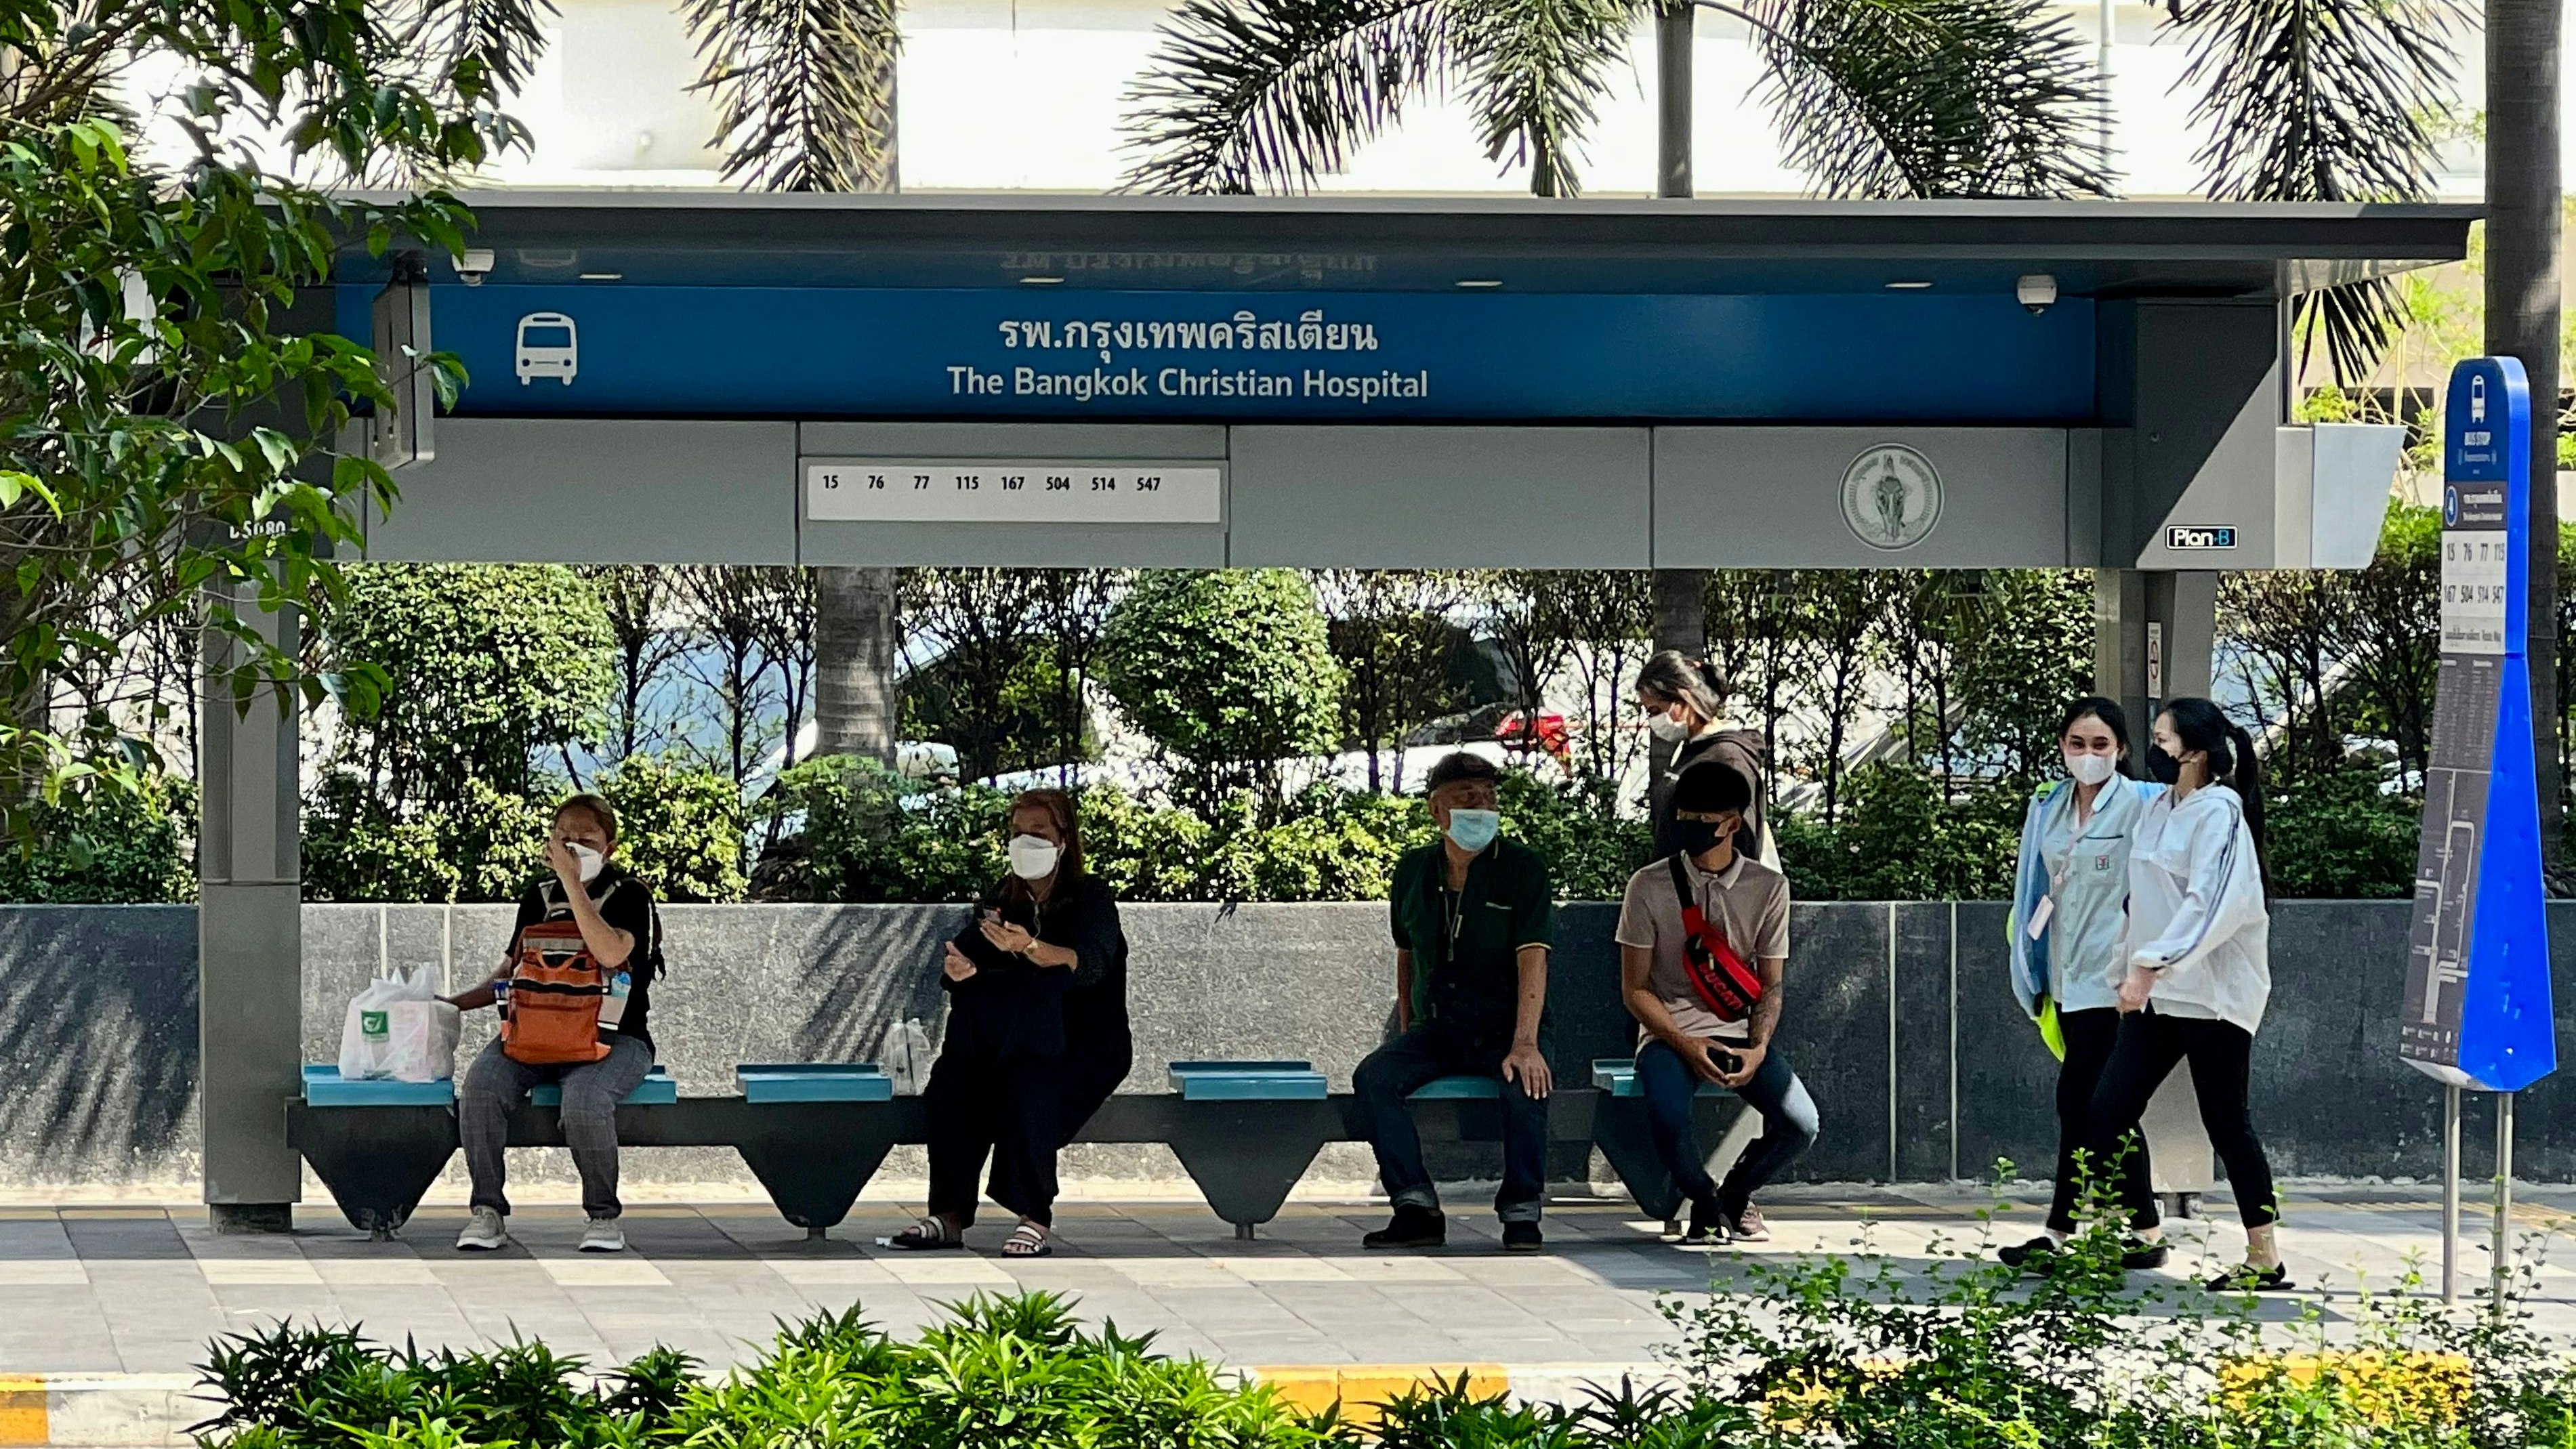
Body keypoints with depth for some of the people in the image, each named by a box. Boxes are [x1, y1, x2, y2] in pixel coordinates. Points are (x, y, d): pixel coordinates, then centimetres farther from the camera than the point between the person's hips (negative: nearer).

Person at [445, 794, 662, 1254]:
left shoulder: (630, 895, 3)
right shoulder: (539, 898, 19)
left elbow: (611, 952, -18)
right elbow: (509, 973, 26)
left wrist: (572, 882, -16)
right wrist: (454, 1003, 10)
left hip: (612, 1039, -4)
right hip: (534, 1032, 4)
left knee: (584, 1099, -37)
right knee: (481, 1084, -28)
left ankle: (603, 1214, -15)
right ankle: (487, 1210, -20)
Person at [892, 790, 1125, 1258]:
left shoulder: (1092, 897, 0)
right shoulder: (1001, 899, 17)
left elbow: (1089, 964, -21)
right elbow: (964, 954, 4)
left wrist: (1030, 948, -40)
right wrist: (958, 968, -22)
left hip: (1081, 1044, -5)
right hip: (1006, 1039, 5)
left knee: (1026, 1078, -37)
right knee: (952, 1075, -27)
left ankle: (1034, 1220, -38)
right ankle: (949, 1215, -28)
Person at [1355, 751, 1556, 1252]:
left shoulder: (1523, 868, -5)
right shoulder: (1414, 871, 8)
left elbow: (1532, 959, -14)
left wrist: (1524, 1043, -26)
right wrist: (1407, 1034, 10)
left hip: (1504, 1028, -4)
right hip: (1436, 1029, 4)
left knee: (1526, 1082, -36)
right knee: (1373, 1077, -24)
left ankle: (1521, 1212, -24)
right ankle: (1416, 1207, -22)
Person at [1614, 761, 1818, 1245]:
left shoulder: (1768, 887, 3)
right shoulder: (1649, 886, -2)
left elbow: (1770, 985, 6)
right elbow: (1635, 988, -1)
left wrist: (1758, 1048, -13)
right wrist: (1685, 1044, -16)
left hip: (1741, 1033, 2)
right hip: (1669, 1032, -2)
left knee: (1800, 1124, -23)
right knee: (1668, 1122, -34)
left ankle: (1735, 1194, 12)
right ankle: (1706, 1203, 1)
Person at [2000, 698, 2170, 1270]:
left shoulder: (2141, 805, -6)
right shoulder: (2048, 810, 12)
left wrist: (2135, 968, -14)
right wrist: (2037, 976, 16)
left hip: (2111, 980, -7)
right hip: (2068, 980, 7)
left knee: (2080, 1101, -9)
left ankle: (2061, 1233, -5)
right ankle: (2144, 1235, 14)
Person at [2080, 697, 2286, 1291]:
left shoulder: (2219, 814, -14)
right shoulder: (2157, 809, 12)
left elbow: (2209, 906, -24)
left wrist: (2150, 965, -27)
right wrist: (2131, 964, 17)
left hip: (2213, 992, -8)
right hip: (2157, 992, 8)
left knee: (2226, 1122, -2)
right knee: (2108, 1111, 1)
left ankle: (2265, 1257, 7)